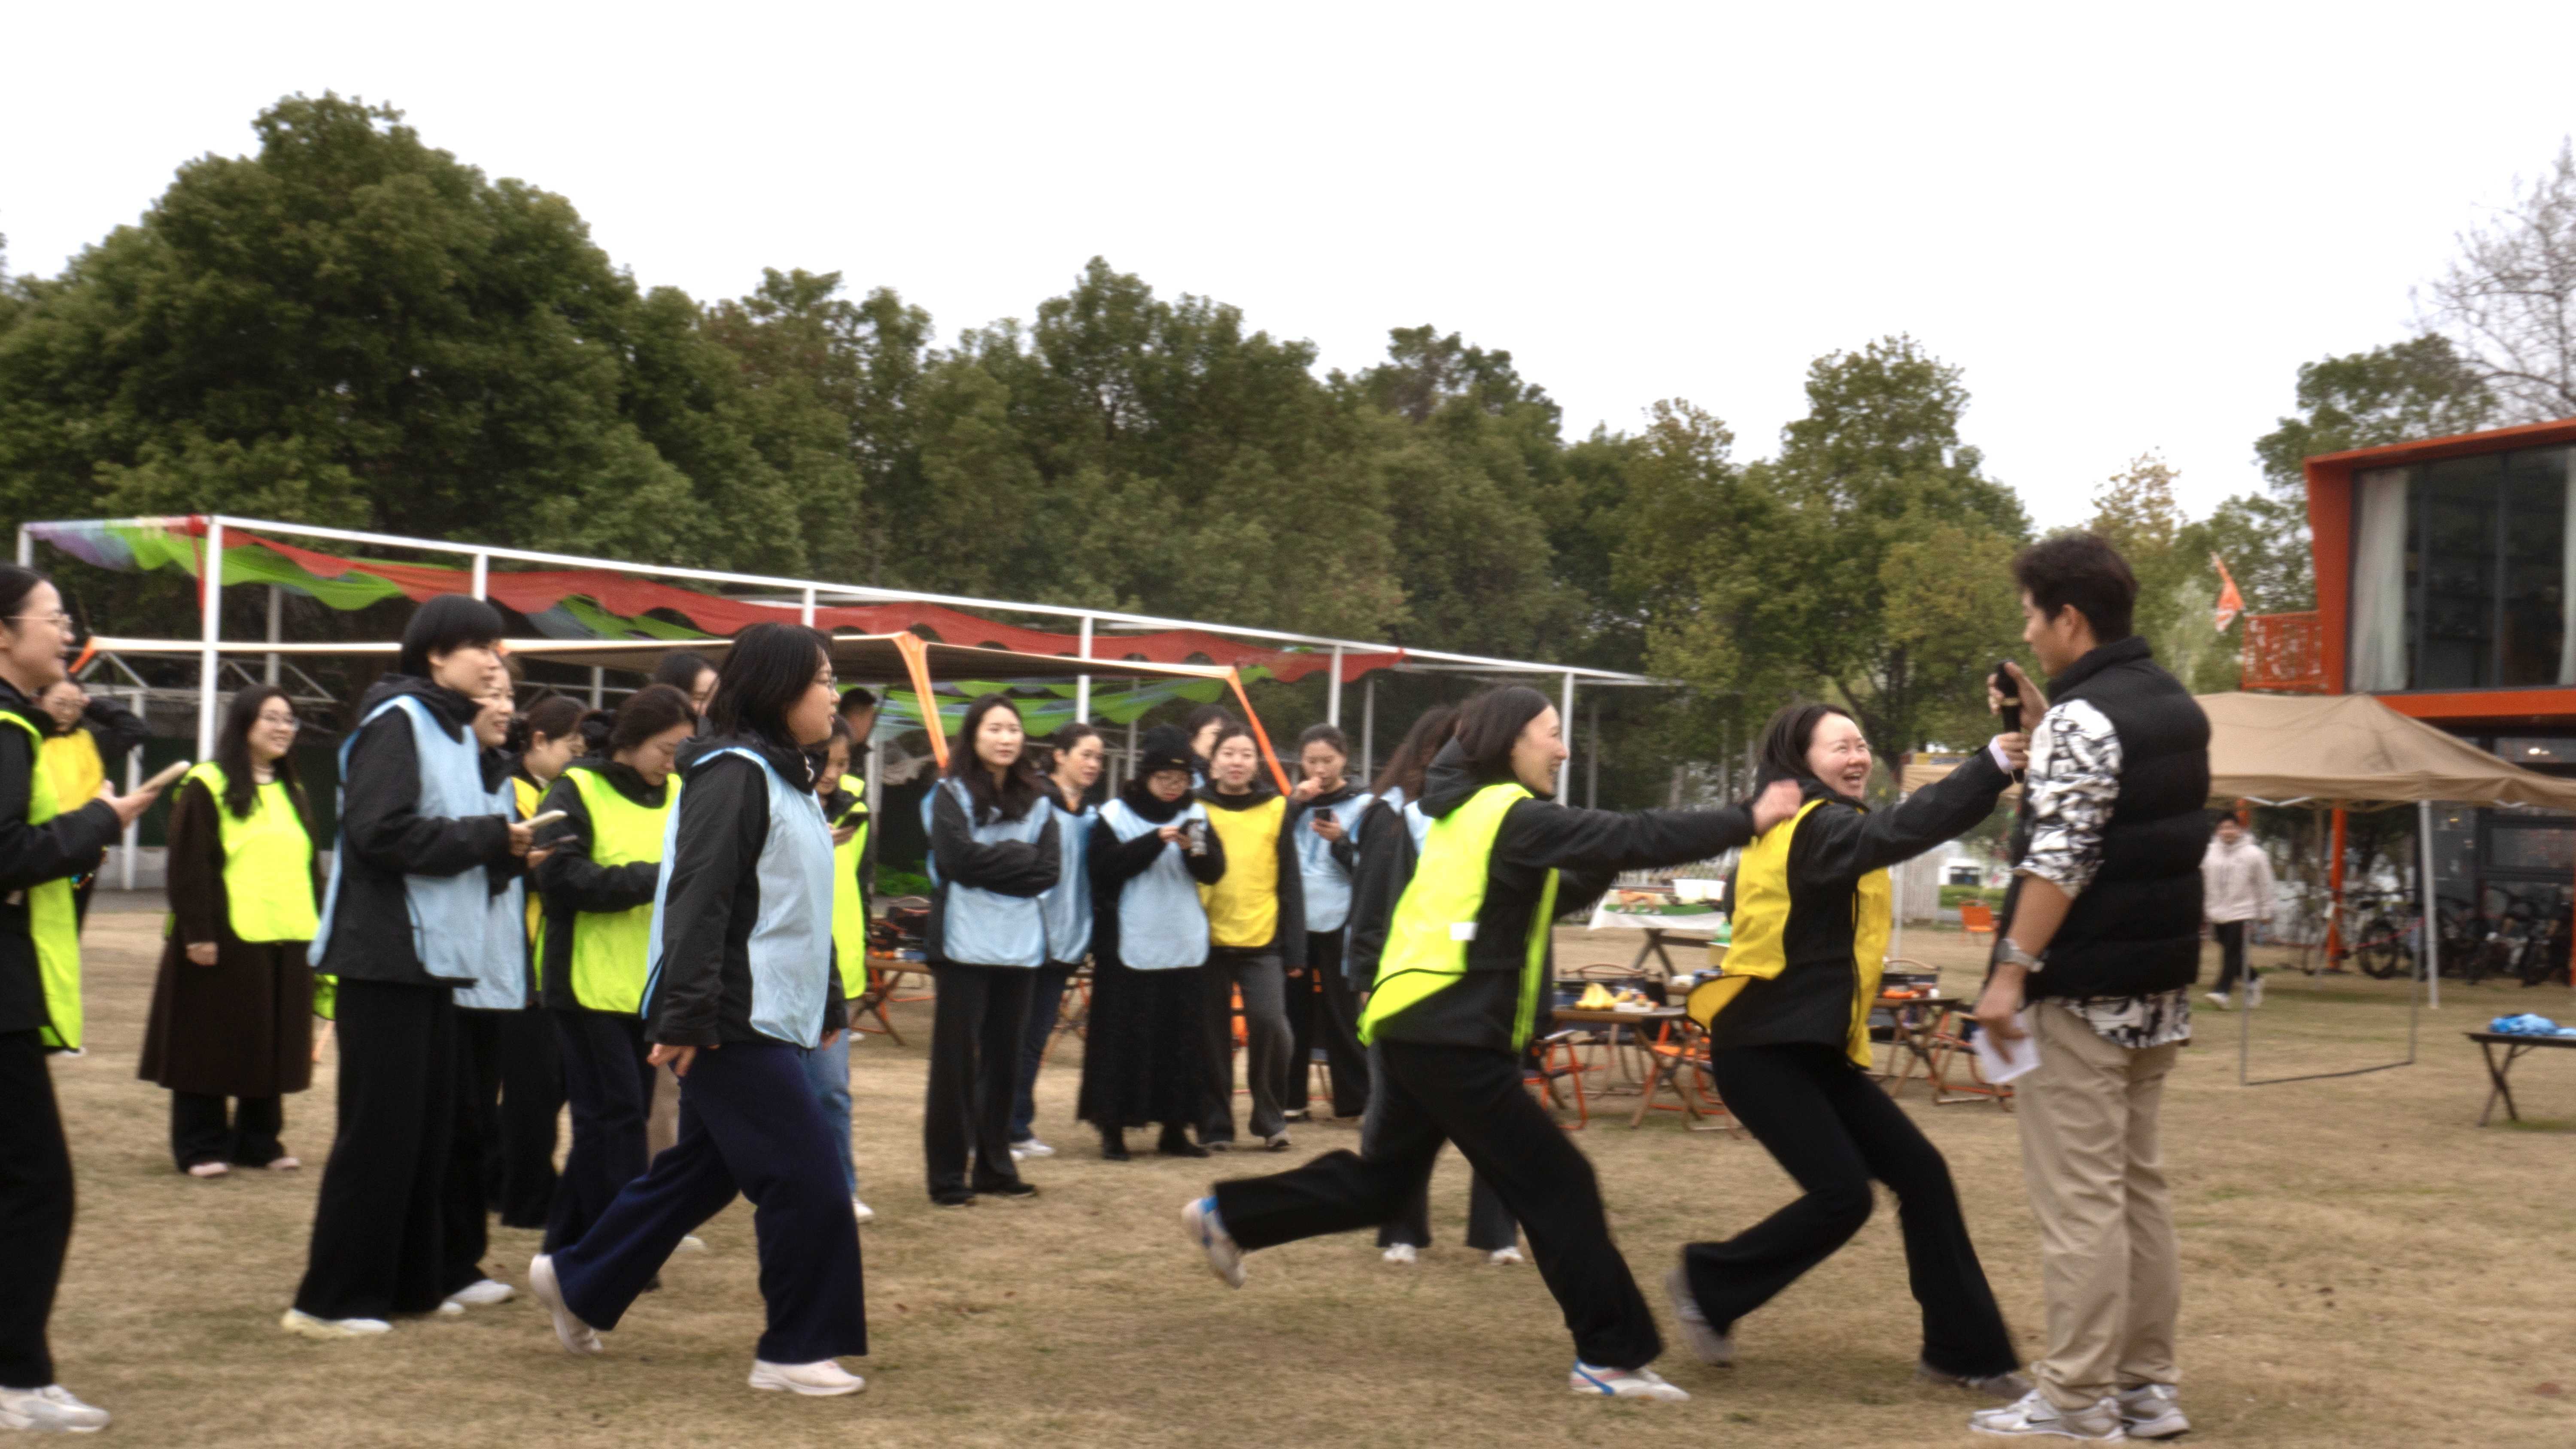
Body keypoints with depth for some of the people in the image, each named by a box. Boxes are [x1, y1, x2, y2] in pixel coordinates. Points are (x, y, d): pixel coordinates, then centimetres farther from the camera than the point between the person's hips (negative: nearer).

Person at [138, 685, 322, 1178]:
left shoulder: (294, 794, 17)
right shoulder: (207, 787, -5)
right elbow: (189, 867, -11)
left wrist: (319, 929, 14)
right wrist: (198, 933, -16)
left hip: (287, 941, 6)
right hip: (225, 939, -6)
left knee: (272, 1045, 9)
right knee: (214, 1044, 0)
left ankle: (259, 1141, 19)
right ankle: (201, 1147, 8)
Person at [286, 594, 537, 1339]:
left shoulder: (455, 730, 17)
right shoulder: (396, 722, -11)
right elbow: (381, 831, -22)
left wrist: (507, 844, -1)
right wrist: (490, 837, -17)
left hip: (436, 955, 9)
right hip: (388, 953, -9)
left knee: (430, 1125, 12)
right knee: (381, 1129, -6)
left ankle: (411, 1280, 21)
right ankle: (331, 1298, 1)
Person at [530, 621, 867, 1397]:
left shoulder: (786, 777, 17)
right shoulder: (734, 773, -14)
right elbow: (699, 901, -21)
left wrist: (829, 1005, 22)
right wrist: (687, 1015, -25)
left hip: (768, 1018, 10)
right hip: (735, 1021, -10)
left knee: (701, 1169, 17)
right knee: (805, 1182, -9)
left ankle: (576, 1282, 31)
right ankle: (798, 1348, 1)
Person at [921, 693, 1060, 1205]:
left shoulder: (1036, 801, 10)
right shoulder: (951, 794, -2)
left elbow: (1049, 871, 1)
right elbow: (960, 860, -14)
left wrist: (993, 862, -8)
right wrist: (1018, 858, -8)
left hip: (1019, 946, 4)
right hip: (964, 945, -4)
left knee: (1004, 1058, 9)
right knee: (957, 1058, -1)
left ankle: (994, 1166, 19)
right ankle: (948, 1175, 4)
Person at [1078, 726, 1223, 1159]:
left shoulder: (1196, 815, 9)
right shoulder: (1115, 815, -1)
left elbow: (1215, 871, 1)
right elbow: (1104, 870, -12)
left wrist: (1196, 850, -20)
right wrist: (1155, 841, -18)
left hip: (1184, 947, 3)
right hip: (1128, 948, -3)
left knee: (1181, 1039, 5)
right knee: (1124, 1038, -2)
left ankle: (1174, 1128, 14)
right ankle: (1113, 1127, 6)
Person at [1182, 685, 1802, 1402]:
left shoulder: (1471, 812, 18)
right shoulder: (1512, 814, -12)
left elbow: (1550, 896, 24)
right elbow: (1633, 836, -18)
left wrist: (1598, 873, 6)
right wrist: (1747, 820, -14)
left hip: (1418, 1027, 10)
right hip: (1450, 1037, -10)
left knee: (1382, 1177, 22)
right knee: (1557, 1184, -6)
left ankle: (1226, 1215, 28)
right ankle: (1611, 1354, -4)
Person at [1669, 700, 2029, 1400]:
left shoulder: (1796, 829, 15)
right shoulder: (1813, 827, -15)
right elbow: (1899, 831, -35)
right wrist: (1991, 766, -43)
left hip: (1812, 1047, 10)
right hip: (1762, 1049, -10)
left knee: (1921, 1174, 3)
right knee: (1843, 1195, -16)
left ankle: (1965, 1352, 9)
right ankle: (1707, 1284, 7)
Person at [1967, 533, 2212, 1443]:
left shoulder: (2081, 718, -15)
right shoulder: (2176, 706, 12)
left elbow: (2059, 861, -22)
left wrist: (2011, 972, -20)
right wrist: (2038, 734, 17)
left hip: (2081, 992, -9)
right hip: (2161, 990, 9)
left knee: (2078, 1198, -5)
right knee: (2138, 1186, 14)